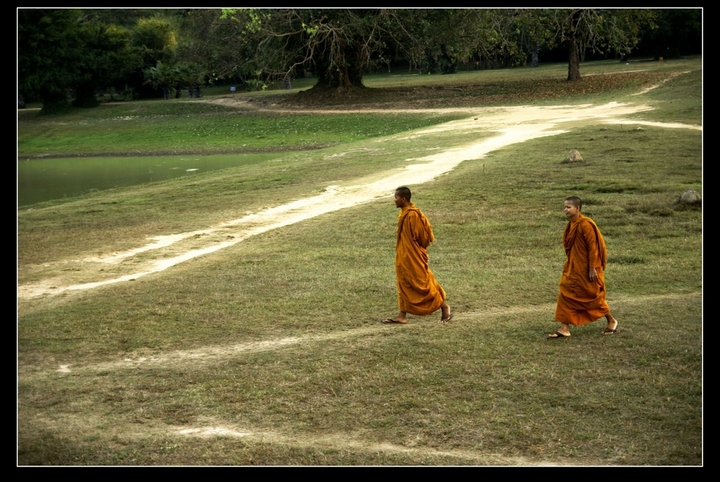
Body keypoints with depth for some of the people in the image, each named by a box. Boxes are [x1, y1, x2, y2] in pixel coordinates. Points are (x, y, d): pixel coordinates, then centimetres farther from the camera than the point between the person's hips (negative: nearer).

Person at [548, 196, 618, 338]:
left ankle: (611, 321, 27)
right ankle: (564, 329, 4)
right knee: (566, 295, 2)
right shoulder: (571, 225, 6)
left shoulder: (585, 225, -19)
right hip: (572, 267, 8)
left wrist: (593, 268, -20)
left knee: (593, 296, 6)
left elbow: (593, 246, -19)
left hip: (586, 269, -8)